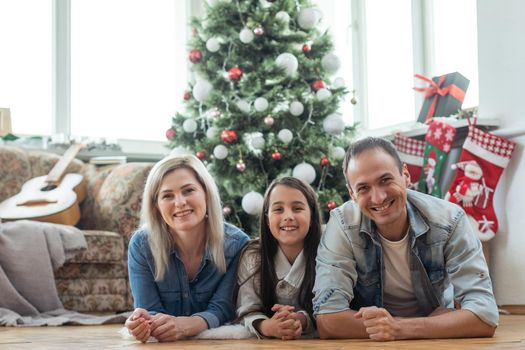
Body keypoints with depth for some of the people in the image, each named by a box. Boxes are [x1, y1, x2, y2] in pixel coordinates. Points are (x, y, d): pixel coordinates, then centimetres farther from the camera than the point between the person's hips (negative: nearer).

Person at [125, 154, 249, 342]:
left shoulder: (236, 244, -12)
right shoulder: (141, 245, -9)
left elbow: (221, 309, -13)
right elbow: (152, 311, -8)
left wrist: (186, 325, -33)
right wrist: (144, 322, -31)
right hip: (161, 344, 2)